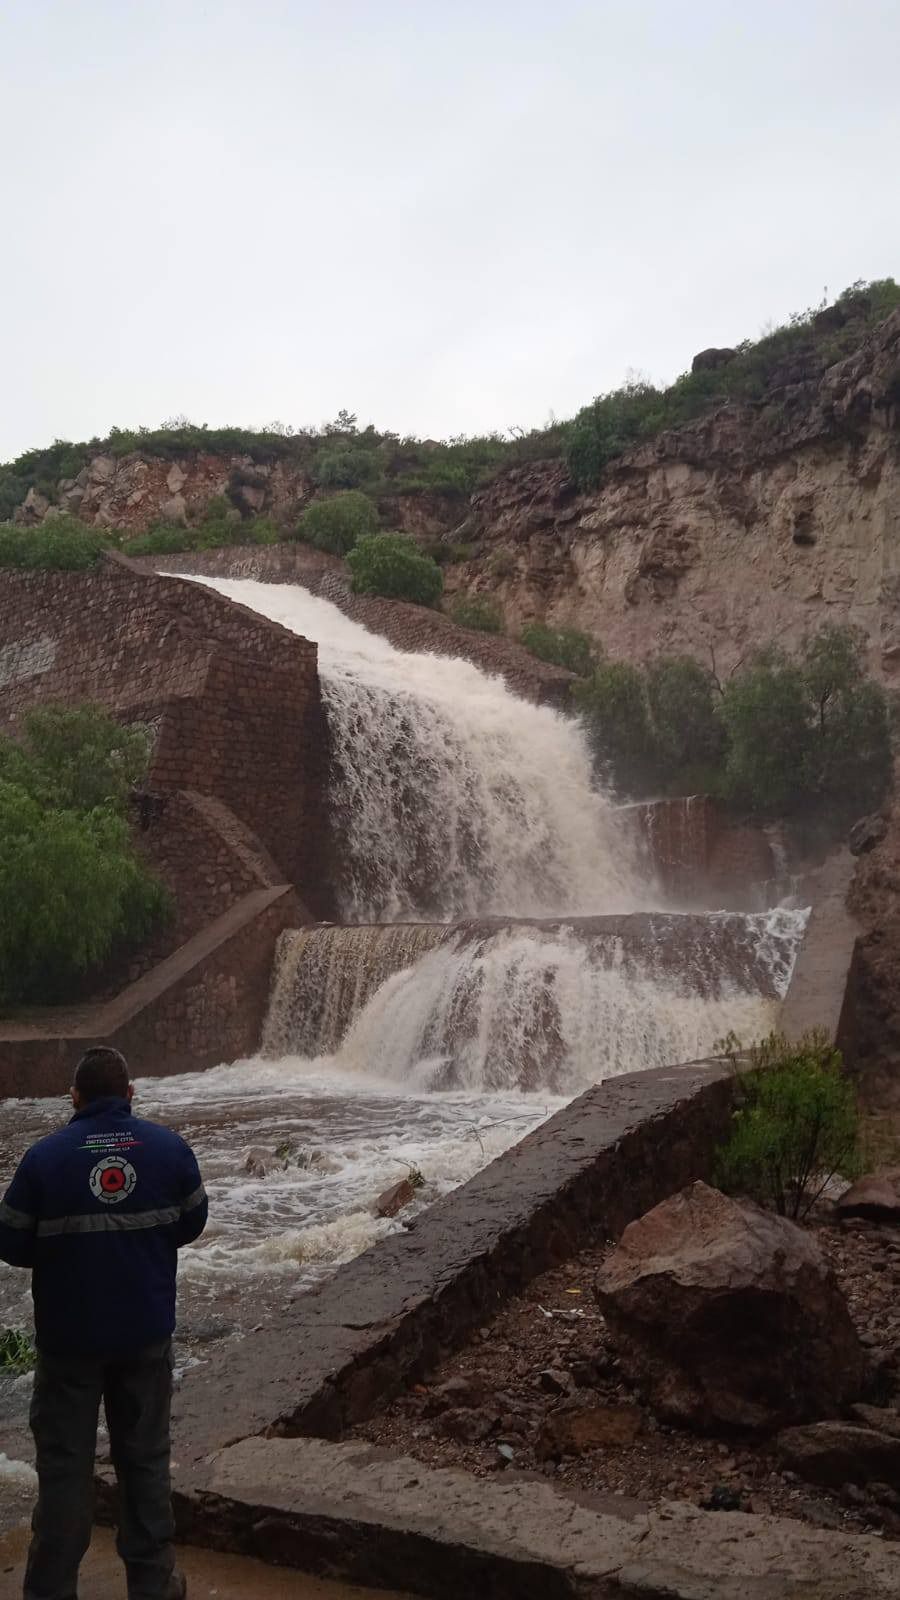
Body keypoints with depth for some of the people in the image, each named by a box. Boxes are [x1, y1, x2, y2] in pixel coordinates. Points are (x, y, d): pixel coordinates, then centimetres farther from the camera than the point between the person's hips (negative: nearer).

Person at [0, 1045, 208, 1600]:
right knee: (145, 1458, 16)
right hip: (147, 1331, 2)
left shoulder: (45, 1156, -13)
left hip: (70, 1336, -2)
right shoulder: (169, 1147, -7)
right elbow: (192, 1223, 3)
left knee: (65, 1465, 11)